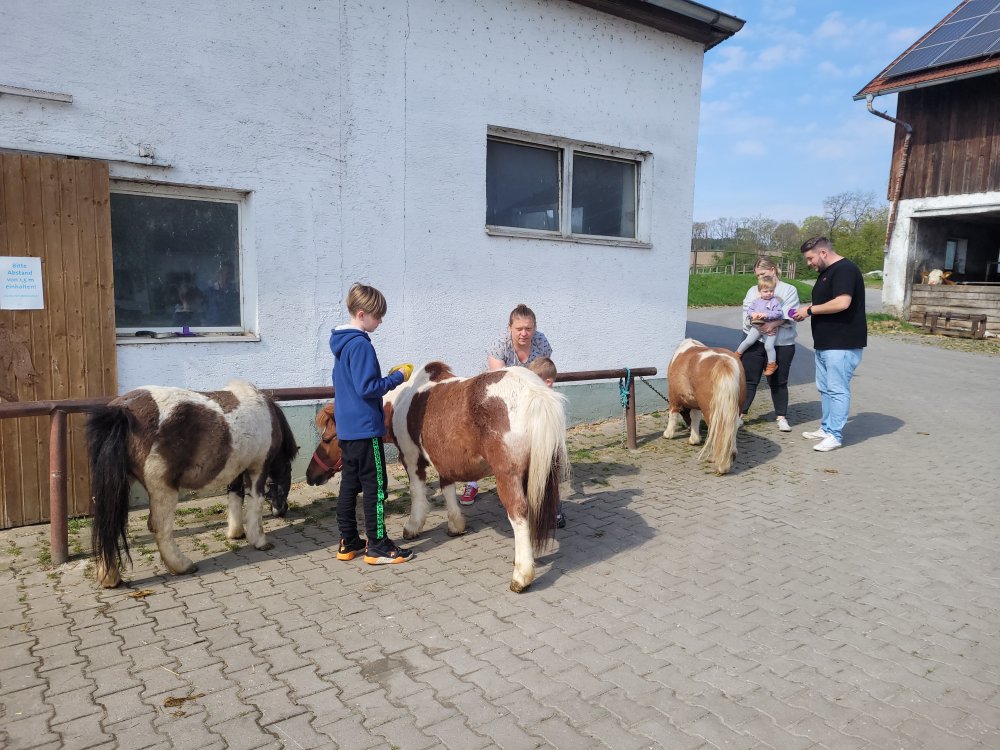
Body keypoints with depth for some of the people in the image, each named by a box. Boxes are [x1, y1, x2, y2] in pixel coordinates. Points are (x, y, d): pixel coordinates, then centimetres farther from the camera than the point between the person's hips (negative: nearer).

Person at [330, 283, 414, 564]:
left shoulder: (341, 342, 12)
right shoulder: (360, 344, -18)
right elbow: (367, 388, -23)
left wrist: (387, 377, 13)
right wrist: (397, 377, -12)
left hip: (346, 427, 10)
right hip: (365, 427, -10)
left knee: (349, 483, 14)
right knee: (375, 486, -1)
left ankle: (348, 543, 22)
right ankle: (378, 547, 7)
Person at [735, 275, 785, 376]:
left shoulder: (775, 301, -9)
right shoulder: (756, 301, 5)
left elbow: (778, 313, -17)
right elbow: (749, 310, 10)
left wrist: (766, 314, -26)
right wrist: (752, 314, -12)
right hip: (757, 326, 3)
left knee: (769, 346, -5)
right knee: (748, 341, -3)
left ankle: (772, 364, 11)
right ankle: (738, 353, 21)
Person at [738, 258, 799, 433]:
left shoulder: (789, 290, 5)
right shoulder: (753, 290, 15)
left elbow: (789, 313, -10)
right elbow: (747, 311, 0)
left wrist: (773, 324, -26)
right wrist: (759, 325, -18)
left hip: (781, 344, -2)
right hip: (755, 341, 2)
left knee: (779, 382, 7)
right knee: (749, 379, 4)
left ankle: (781, 417, 18)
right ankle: (740, 414, 11)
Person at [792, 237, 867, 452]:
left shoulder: (845, 270, -15)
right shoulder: (827, 272, 17)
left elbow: (842, 303, -26)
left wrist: (810, 310, -17)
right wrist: (807, 311, 7)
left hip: (842, 344, -10)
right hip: (825, 343, 10)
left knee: (838, 390, -6)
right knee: (825, 388, 15)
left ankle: (835, 436, -1)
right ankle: (827, 429, 25)